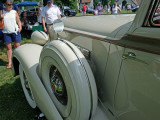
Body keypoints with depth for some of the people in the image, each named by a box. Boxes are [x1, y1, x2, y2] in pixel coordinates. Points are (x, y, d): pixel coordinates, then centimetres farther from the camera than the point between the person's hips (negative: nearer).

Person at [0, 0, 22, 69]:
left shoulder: (14, 12, 8)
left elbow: (18, 21, 7)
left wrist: (20, 27, -11)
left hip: (15, 31, -1)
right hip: (6, 32, 1)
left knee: (17, 46, 2)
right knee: (8, 47, 3)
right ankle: (9, 62, 9)